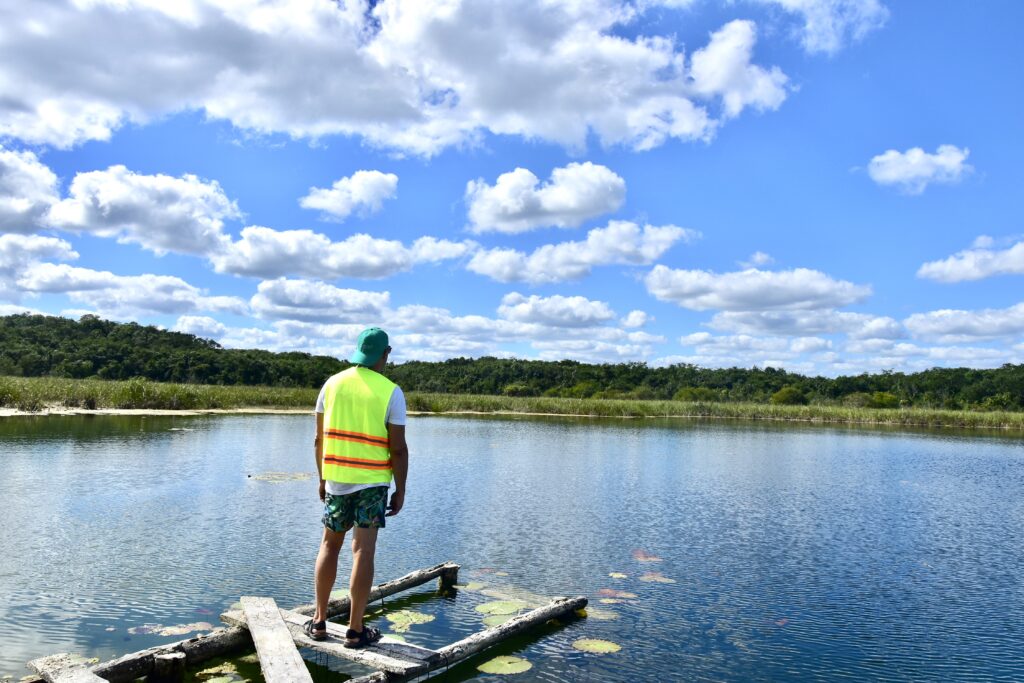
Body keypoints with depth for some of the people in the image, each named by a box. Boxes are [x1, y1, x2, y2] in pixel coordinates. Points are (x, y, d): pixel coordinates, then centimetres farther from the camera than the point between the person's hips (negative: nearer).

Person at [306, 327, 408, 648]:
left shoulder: (332, 384, 2)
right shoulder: (391, 392, -9)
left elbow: (320, 438, 6)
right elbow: (398, 448, -11)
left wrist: (322, 478, 16)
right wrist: (400, 490, -2)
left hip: (336, 478, 4)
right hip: (373, 481, -3)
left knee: (329, 545, 16)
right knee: (363, 551, 1)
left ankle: (320, 621, 22)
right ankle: (355, 630, 8)